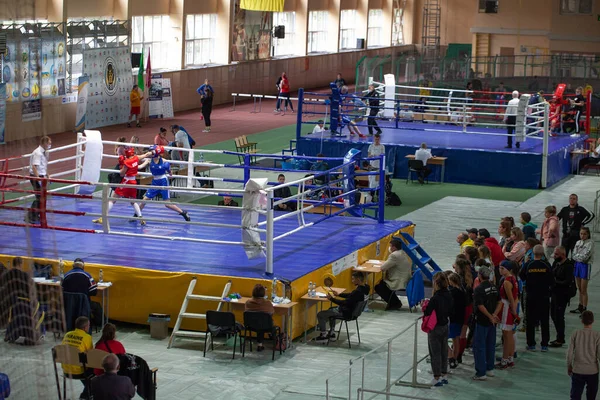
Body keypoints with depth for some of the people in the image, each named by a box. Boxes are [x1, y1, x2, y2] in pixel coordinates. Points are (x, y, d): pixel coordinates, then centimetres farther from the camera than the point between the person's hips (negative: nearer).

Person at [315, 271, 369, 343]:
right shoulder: (365, 288, -2)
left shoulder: (357, 292, -32)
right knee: (331, 310, 34)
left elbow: (345, 303, -27)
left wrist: (332, 299, -19)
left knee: (320, 315, -2)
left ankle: (323, 336, 12)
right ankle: (332, 333, 34)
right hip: (353, 310, 10)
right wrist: (339, 294, 11)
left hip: (347, 313, -10)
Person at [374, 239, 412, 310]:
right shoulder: (404, 253, 10)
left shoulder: (394, 255, -22)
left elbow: (383, 268, -20)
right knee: (382, 282, 24)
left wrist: (382, 264, 1)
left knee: (378, 287, 0)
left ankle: (395, 303, 5)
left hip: (399, 283, -10)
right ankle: (395, 302, 23)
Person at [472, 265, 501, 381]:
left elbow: (480, 306, -23)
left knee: (479, 346, -1)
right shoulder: (494, 287, 5)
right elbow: (499, 302, 7)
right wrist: (494, 314, -4)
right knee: (490, 345, 17)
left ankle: (481, 373, -1)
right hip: (491, 321, 7)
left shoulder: (479, 289, -18)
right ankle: (490, 369, 25)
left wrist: (491, 317, -15)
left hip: (482, 321, -7)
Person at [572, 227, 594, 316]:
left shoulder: (590, 243, -12)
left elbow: (585, 257, -19)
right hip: (577, 265, 6)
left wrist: (577, 255, -7)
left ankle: (584, 309, 3)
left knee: (583, 290, -3)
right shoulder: (578, 243, 8)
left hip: (585, 265, -6)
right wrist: (580, 256, -13)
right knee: (579, 289, 15)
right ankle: (580, 307, 24)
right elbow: (574, 256, 2)